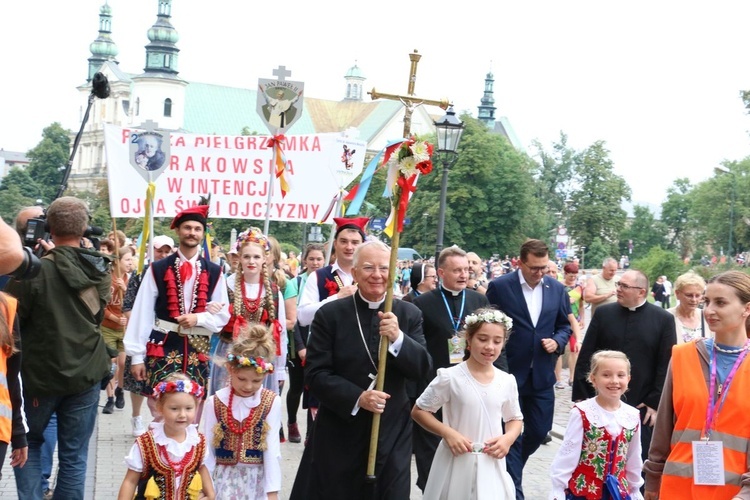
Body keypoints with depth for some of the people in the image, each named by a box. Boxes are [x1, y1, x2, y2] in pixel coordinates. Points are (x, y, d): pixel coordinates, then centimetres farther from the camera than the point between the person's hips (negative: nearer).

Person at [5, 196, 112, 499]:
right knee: (74, 455, 9)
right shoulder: (100, 272, -2)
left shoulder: (34, 270, -19)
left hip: (40, 372, -3)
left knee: (29, 443, 18)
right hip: (86, 372, 3)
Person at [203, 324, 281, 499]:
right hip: (224, 477, 1)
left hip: (257, 479, -1)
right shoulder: (216, 402, -3)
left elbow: (272, 449, -8)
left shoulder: (272, 403, -8)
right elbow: (207, 447, 1)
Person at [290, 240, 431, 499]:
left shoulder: (409, 314, 2)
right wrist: (357, 398, -21)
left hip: (392, 434, 2)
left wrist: (398, 338, -23)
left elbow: (422, 369, -5)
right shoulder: (330, 314, -5)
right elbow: (315, 373, -8)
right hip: (339, 433, -2)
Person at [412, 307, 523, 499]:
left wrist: (508, 438, -6)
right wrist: (447, 433, -16)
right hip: (456, 463, -3)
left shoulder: (507, 382, 2)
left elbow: (515, 419, 16)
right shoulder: (451, 377, -9)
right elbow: (418, 411, -3)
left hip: (491, 466, 3)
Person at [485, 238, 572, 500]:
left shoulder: (557, 289, 3)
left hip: (542, 375, 4)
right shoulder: (499, 286, -9)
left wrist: (558, 342, -8)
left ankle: (511, 468, 39)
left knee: (539, 431, 13)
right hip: (508, 373, -4)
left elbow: (564, 325, 14)